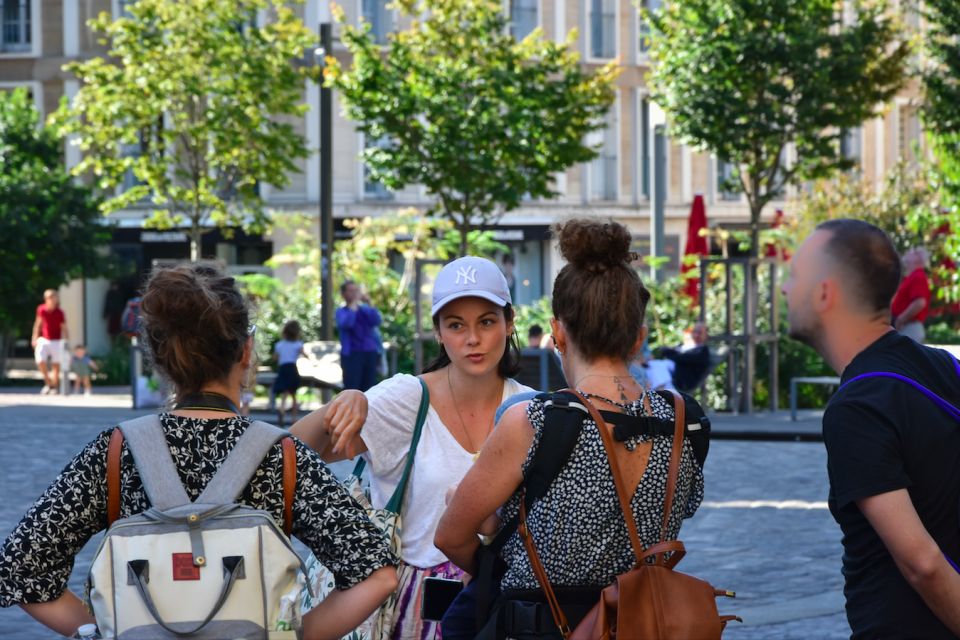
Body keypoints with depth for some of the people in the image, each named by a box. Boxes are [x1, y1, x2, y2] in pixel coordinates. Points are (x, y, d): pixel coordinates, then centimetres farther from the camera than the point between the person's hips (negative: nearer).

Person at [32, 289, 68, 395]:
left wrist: (66, 342, -13)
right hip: (43, 340, 2)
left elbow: (64, 328, -7)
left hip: (56, 341, -2)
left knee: (56, 364, 2)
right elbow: (38, 323, 11)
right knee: (40, 361, -11)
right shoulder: (41, 309, -3)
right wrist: (35, 338, 10)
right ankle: (48, 383, 10)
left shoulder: (59, 313, -13)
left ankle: (55, 386, 18)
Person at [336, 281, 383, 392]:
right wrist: (354, 303, -14)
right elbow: (346, 324, -19)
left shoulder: (365, 309, 13)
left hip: (370, 353, 4)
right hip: (352, 354, -4)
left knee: (368, 390, 4)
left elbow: (376, 322, -3)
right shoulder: (341, 312, 2)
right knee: (351, 390, -9)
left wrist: (368, 304, -9)